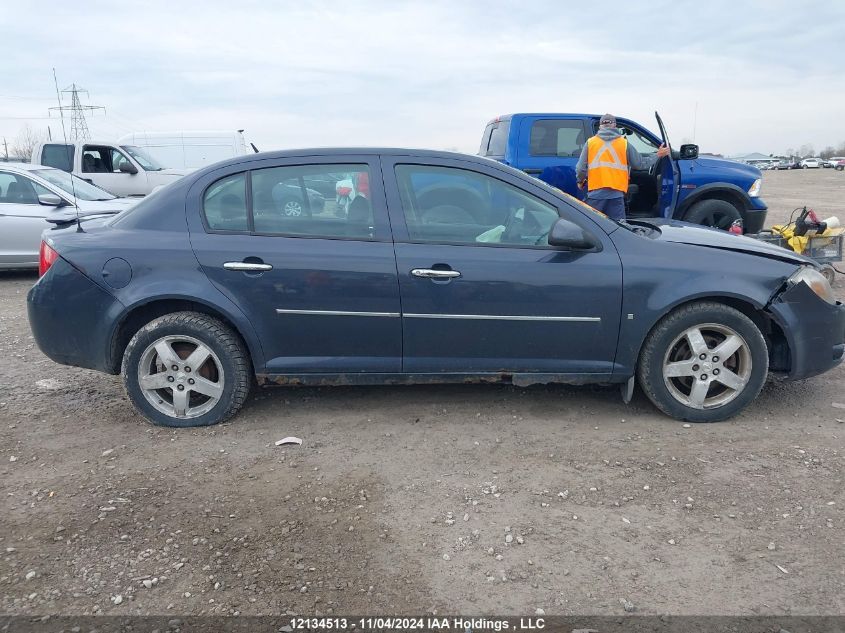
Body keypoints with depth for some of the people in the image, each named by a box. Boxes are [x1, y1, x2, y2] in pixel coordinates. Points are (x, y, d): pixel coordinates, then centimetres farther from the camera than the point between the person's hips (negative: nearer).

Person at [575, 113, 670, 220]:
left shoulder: (590, 142, 4)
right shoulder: (624, 143, 5)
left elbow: (580, 169, 1)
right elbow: (640, 163, 11)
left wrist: (580, 181, 22)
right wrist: (658, 155, 26)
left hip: (595, 193, 0)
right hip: (616, 193, 0)